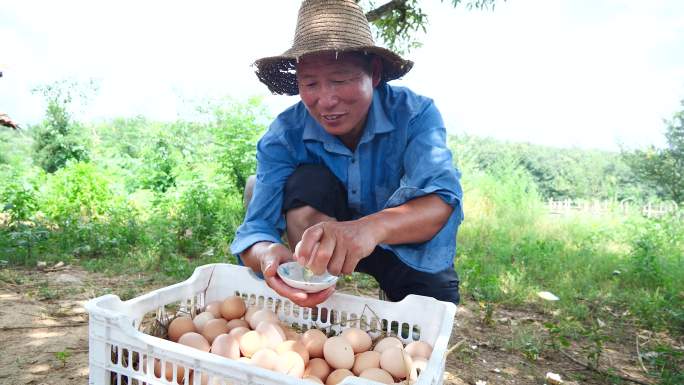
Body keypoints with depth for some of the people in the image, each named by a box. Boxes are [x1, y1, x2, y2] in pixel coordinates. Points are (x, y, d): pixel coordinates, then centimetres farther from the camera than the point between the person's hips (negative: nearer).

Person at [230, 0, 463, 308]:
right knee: (308, 182, -28)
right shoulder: (285, 135, -21)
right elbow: (257, 227, -28)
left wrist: (371, 227, -63)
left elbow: (442, 199, -41)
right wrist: (269, 255, -54)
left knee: (435, 290, -28)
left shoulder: (415, 113, -25)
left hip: (402, 239, 0)